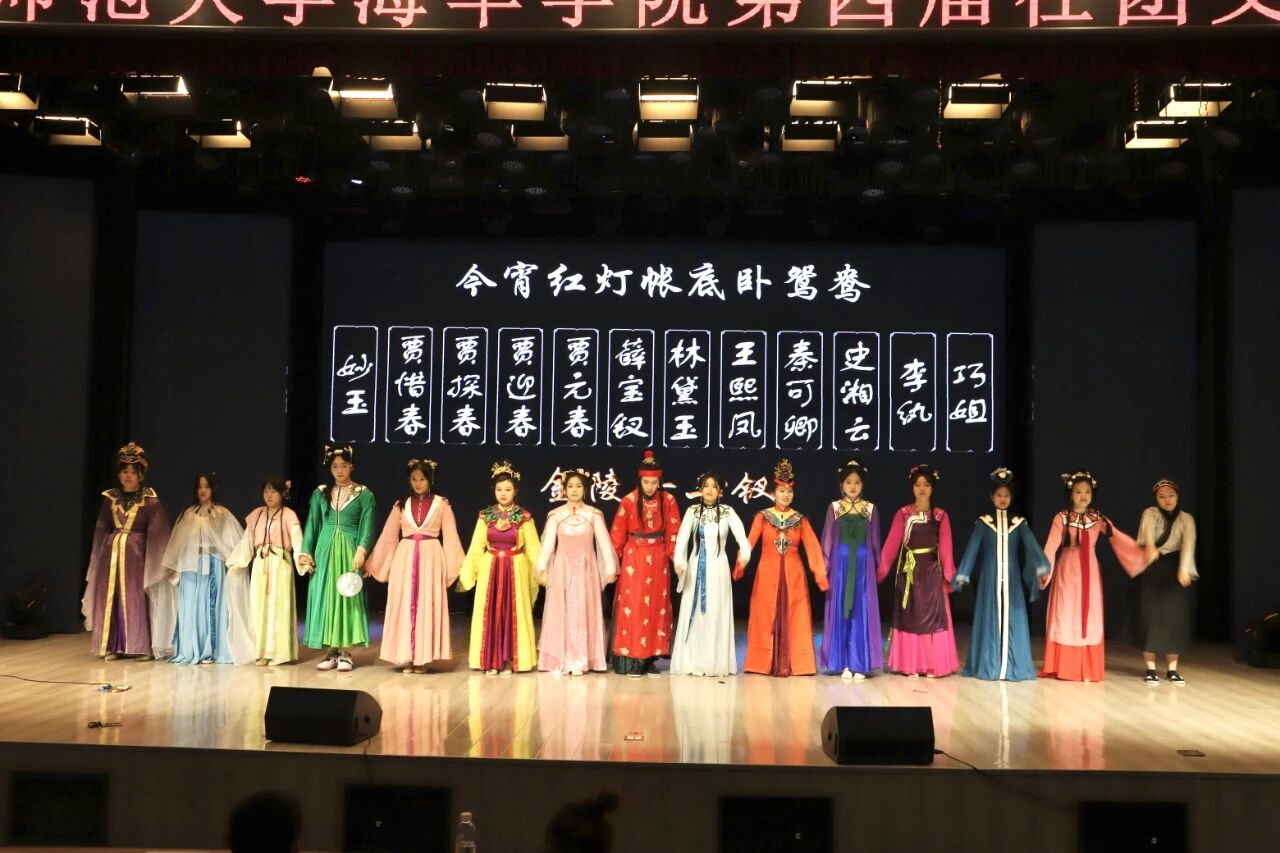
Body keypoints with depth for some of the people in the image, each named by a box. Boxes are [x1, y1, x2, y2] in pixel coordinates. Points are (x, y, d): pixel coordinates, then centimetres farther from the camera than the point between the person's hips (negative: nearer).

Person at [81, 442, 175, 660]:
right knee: (110, 598, 2)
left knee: (136, 599, -5)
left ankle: (142, 647, 1)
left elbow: (156, 532, -4)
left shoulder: (149, 500, -2)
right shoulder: (110, 498, 9)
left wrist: (152, 560, -9)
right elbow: (101, 530, 13)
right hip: (112, 553, 4)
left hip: (137, 554, -4)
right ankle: (112, 646, 8)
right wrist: (99, 556, 9)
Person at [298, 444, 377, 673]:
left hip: (349, 551, -3)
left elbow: (367, 526, -5)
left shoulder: (363, 494, 2)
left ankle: (345, 653, 2)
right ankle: (329, 652, 9)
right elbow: (312, 523, 9)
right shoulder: (320, 493, 10)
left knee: (347, 600, -3)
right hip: (325, 550, 3)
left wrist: (361, 550, -19)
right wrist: (306, 551, 0)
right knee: (324, 599, 2)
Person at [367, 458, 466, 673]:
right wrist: (372, 564, 7)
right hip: (405, 558, 2)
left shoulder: (441, 504, 4)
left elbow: (450, 538, 2)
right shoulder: (401, 505, 9)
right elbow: (388, 537, 10)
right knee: (404, 606, 0)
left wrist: (457, 567, -3)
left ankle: (423, 657, 3)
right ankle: (407, 657, 5)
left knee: (427, 606, -2)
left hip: (430, 558, -2)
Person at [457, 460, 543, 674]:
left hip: (515, 570, -1)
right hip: (490, 568, 2)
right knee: (489, 613, 2)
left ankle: (509, 660, 10)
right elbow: (476, 547, 4)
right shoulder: (485, 516, 2)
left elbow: (533, 548, 2)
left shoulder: (524, 517, -2)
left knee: (512, 613, 2)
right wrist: (466, 573, 2)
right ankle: (491, 661, 10)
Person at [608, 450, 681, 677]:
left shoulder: (668, 500, -2)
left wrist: (675, 556, -7)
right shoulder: (629, 501, -8)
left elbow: (673, 532, 2)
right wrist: (613, 561, -3)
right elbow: (618, 533, -3)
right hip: (633, 558, -2)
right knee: (632, 606, -4)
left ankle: (651, 658, 13)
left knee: (656, 607, 6)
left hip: (658, 559, 2)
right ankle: (632, 660, 1)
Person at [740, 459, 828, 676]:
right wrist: (739, 568, -20)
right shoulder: (763, 516, 2)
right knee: (766, 617, 1)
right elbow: (749, 543, -7)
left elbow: (812, 547, 0)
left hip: (793, 574, 1)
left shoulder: (800, 519, 5)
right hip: (768, 573, -1)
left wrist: (821, 575, -9)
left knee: (793, 618, 1)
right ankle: (766, 664, 8)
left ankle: (791, 664, 6)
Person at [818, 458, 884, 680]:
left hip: (863, 565, 0)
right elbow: (828, 540, 4)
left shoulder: (870, 509, 4)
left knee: (861, 613, 1)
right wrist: (825, 567, -1)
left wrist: (876, 566, 5)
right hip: (841, 564, 0)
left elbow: (875, 541, 8)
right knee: (841, 613, 1)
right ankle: (843, 664, 6)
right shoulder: (834, 507, 3)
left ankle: (859, 664, 6)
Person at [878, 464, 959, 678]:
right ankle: (910, 665, 9)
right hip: (908, 571, 0)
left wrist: (950, 575, -8)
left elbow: (945, 548, -1)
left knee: (932, 615, 2)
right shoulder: (903, 514, -1)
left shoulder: (940, 516, 2)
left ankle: (933, 665, 10)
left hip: (931, 571, 0)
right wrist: (880, 571, -12)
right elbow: (891, 544, -6)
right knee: (910, 616, 4)